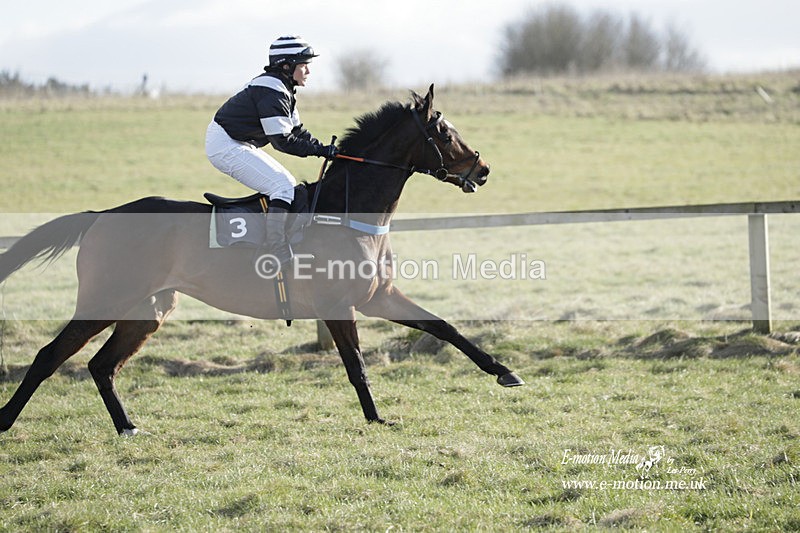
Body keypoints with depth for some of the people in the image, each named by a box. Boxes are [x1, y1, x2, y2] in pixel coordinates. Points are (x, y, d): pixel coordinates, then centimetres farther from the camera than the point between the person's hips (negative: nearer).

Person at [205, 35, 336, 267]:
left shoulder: (283, 89, 12)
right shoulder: (272, 92, -21)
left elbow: (296, 130, 16)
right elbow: (282, 141, -24)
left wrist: (324, 148, 3)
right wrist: (321, 150, -20)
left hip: (238, 144, 11)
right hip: (226, 146, -11)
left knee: (288, 185, 13)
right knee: (283, 187, -18)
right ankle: (281, 257, -24)